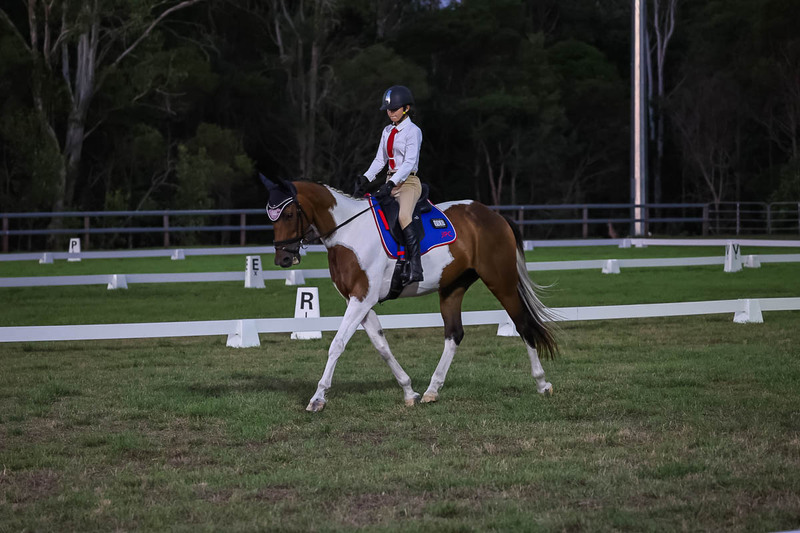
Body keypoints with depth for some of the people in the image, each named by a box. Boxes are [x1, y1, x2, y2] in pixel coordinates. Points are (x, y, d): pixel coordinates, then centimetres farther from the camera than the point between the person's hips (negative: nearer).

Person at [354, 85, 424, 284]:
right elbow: (380, 159, 16)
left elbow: (409, 162, -17)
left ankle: (414, 268, -35)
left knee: (404, 216, -32)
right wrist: (365, 179, -1)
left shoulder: (413, 131, -8)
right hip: (391, 182, 9)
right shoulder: (387, 131, 15)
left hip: (408, 182, -9)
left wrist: (392, 184, -27)